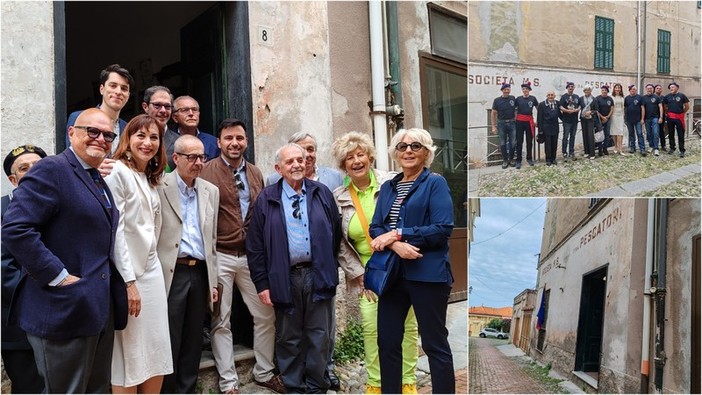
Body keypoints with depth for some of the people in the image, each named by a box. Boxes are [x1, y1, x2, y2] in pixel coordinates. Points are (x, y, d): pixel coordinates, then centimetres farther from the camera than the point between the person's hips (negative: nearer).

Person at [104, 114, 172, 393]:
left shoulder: (151, 180, 15)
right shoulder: (117, 171, -9)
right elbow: (115, 230, -15)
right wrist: (128, 281, -18)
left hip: (152, 272, 8)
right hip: (128, 274, -7)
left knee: (157, 356, 10)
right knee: (129, 356, 1)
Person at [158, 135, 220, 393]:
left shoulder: (211, 191, 11)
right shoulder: (159, 187, -5)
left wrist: (212, 280, 12)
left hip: (200, 274, 5)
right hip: (170, 274, -5)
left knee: (193, 342, 13)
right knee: (169, 342, 4)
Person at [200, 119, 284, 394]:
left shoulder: (255, 173, 10)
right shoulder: (207, 172, -7)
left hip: (251, 255, 5)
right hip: (219, 256, -5)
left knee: (266, 315, 11)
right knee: (221, 321, 5)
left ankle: (264, 372, 29)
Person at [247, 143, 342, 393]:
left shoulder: (322, 193, 6)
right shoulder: (266, 199, 1)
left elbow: (336, 234, 8)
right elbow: (255, 245, 0)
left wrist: (329, 268, 6)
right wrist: (262, 283, -3)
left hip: (318, 275, 1)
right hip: (284, 279, -1)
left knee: (319, 336, 8)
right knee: (288, 338, 11)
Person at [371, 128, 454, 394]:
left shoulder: (436, 183, -3)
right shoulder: (387, 187, 13)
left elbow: (442, 229, -15)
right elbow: (375, 228, 4)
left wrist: (398, 233, -15)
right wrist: (395, 245, -17)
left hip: (427, 274, -5)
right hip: (392, 273, 6)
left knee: (435, 343, 6)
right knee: (387, 342, 12)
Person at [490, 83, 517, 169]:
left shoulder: (513, 99, 3)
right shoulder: (497, 100, -2)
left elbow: (517, 109, 13)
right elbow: (493, 113, -1)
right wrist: (493, 126, -6)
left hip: (512, 123, 1)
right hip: (501, 124, -1)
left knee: (512, 143, 4)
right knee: (503, 143, 4)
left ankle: (511, 160, 17)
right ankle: (505, 161, 14)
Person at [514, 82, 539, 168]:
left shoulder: (533, 98, 2)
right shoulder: (518, 99, 2)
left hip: (529, 121, 1)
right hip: (520, 121, -1)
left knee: (529, 141, 9)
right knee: (519, 141, 0)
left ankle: (529, 158, 21)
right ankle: (518, 160, 3)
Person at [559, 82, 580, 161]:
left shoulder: (576, 97, 14)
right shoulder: (564, 96, -2)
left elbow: (580, 106, 14)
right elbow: (561, 107, -10)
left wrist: (577, 109, -7)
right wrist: (568, 111, -22)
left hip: (575, 120, 5)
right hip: (567, 120, -5)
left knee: (572, 137, 10)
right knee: (565, 137, -4)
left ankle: (571, 153, 17)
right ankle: (565, 154, 1)